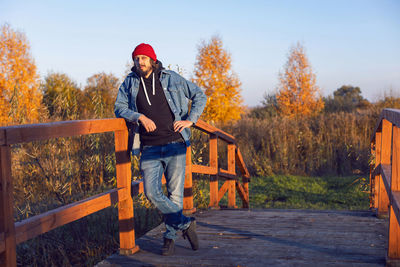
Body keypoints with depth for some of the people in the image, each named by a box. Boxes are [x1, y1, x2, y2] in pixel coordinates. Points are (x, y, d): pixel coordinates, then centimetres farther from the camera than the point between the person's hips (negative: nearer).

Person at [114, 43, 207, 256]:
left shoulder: (171, 78, 5)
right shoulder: (130, 83, 9)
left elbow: (199, 95, 12)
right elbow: (119, 107, 3)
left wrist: (191, 119, 0)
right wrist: (140, 117, -13)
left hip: (174, 143, -1)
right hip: (150, 148, 2)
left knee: (175, 193, -1)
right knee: (152, 192, -10)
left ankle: (169, 236, 17)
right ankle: (185, 224, 8)